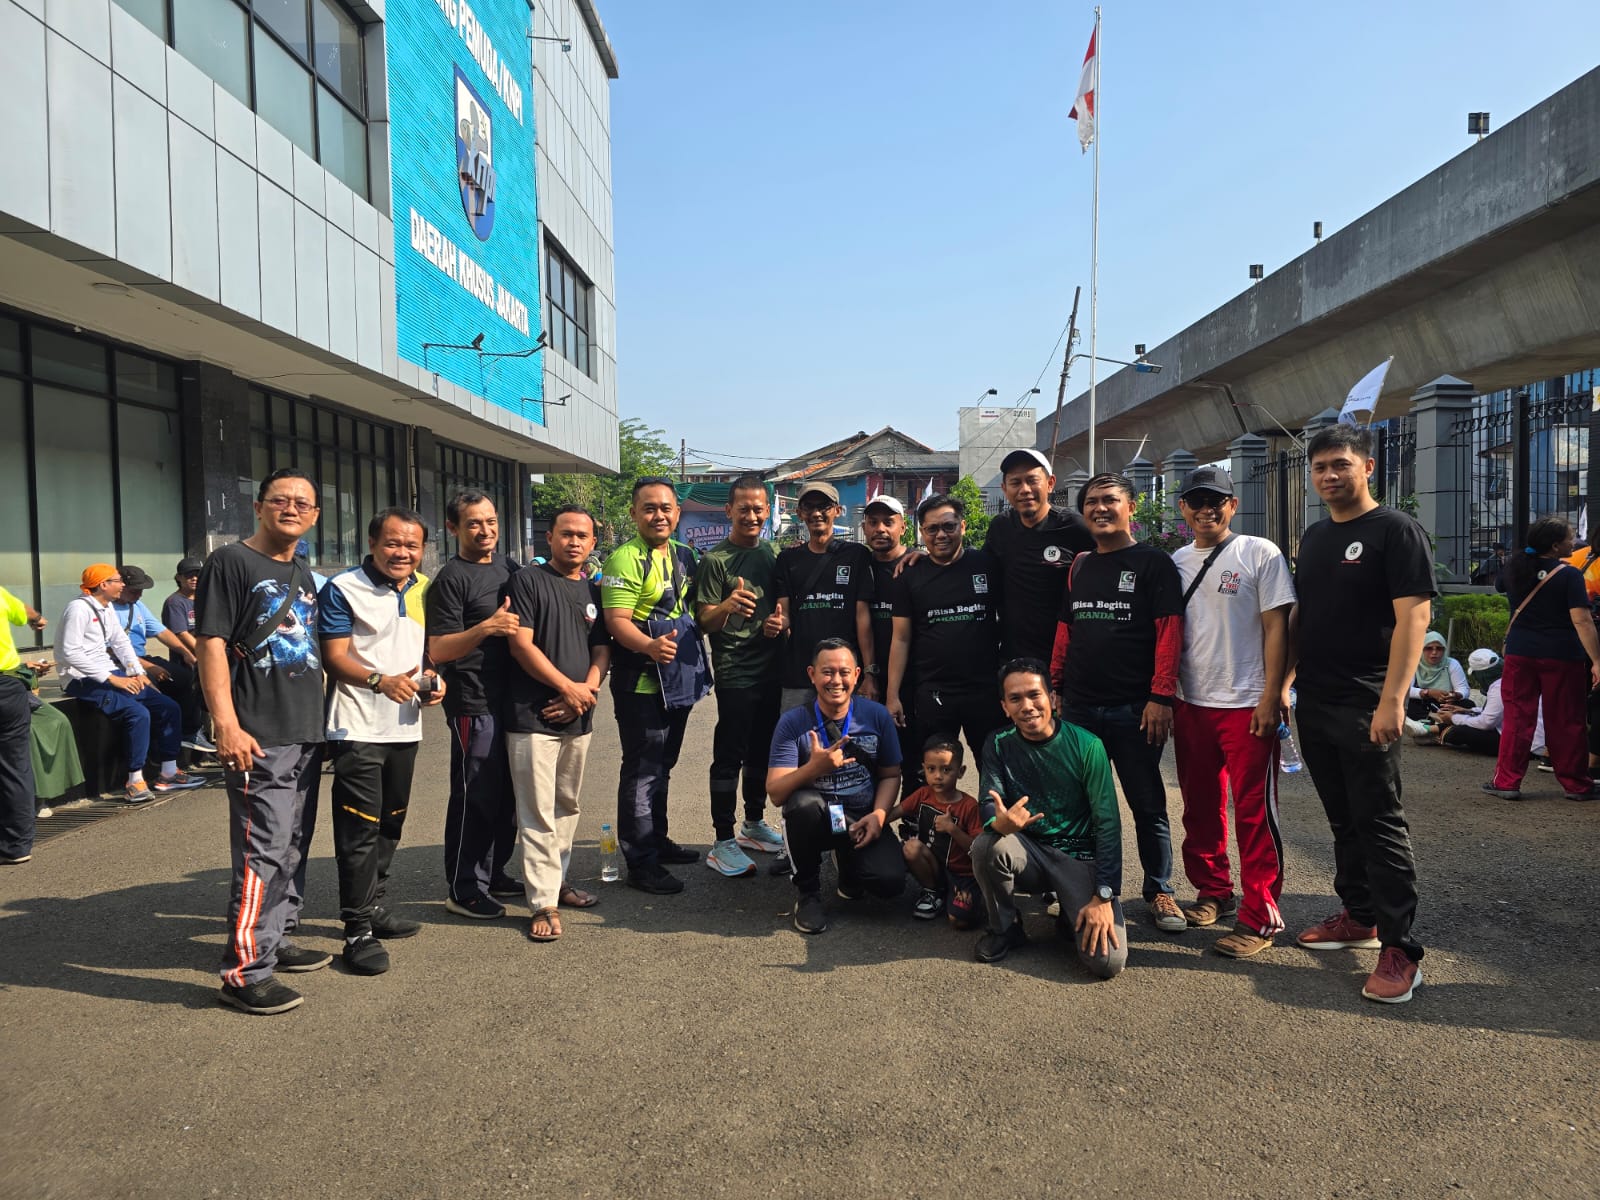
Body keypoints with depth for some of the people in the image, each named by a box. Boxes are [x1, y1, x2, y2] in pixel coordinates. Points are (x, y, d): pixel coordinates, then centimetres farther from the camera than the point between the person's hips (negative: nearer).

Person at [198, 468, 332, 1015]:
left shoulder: (303, 573, 17)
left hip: (307, 734, 8)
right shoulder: (230, 562, -7)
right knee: (263, 851, -8)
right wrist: (226, 725, -20)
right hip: (259, 739, -8)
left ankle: (276, 939, 29)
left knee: (294, 846, 15)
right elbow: (210, 645, -13)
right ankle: (245, 971, 0)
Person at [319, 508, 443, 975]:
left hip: (406, 727, 7)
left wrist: (431, 679, 2)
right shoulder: (343, 589, -8)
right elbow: (335, 657, -13)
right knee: (359, 831, -5)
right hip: (358, 728, -7)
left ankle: (373, 905, 33)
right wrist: (381, 681, -29)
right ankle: (358, 931, 3)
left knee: (390, 824, 17)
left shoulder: (422, 591, 11)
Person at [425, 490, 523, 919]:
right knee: (475, 798, -2)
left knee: (507, 795, 15)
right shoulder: (450, 579, -10)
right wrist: (486, 628, -29)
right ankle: (463, 889, 11)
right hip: (474, 703, -8)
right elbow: (437, 651, -16)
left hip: (512, 698, 8)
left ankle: (493, 874, 29)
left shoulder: (508, 567, 13)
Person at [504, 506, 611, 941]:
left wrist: (587, 688, -7)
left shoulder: (593, 591, 14)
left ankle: (557, 879, 29)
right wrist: (567, 686, -12)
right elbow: (521, 645, -10)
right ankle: (543, 903, 1)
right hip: (533, 716, -6)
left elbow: (602, 649, 12)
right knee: (538, 814, -4)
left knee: (567, 807, 15)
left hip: (578, 717, 6)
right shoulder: (527, 580, -3)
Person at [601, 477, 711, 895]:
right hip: (641, 683, -8)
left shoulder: (684, 555, 10)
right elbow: (617, 621, -22)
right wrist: (650, 646, -39)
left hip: (679, 680, 8)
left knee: (662, 767, 20)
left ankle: (656, 840, 34)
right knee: (641, 771, -1)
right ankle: (640, 863, 8)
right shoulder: (625, 559, -15)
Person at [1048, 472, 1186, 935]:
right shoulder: (1080, 566, 14)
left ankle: (1159, 891, 18)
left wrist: (1161, 697, -15)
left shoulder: (1153, 563, -2)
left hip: (1134, 709, -5)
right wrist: (1057, 687, 10)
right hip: (1079, 706, 5)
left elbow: (1169, 632, -8)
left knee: (1148, 804, 4)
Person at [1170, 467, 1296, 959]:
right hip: (1189, 703, 5)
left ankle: (1259, 915, 7)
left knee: (1254, 812, -2)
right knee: (1200, 806, 14)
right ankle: (1213, 892, 30)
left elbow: (1276, 627, -6)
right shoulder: (1175, 564, 11)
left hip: (1247, 705, -5)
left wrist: (1270, 696, -12)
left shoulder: (1260, 554, -2)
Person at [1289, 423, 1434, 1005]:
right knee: (1343, 819, 15)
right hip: (1314, 703, 7)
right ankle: (1359, 917, 28)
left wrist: (1392, 700, -22)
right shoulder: (1313, 537, 15)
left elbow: (1413, 617, -15)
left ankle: (1400, 949, 3)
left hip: (1366, 706, -7)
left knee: (1379, 823, -4)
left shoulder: (1396, 531, -7)